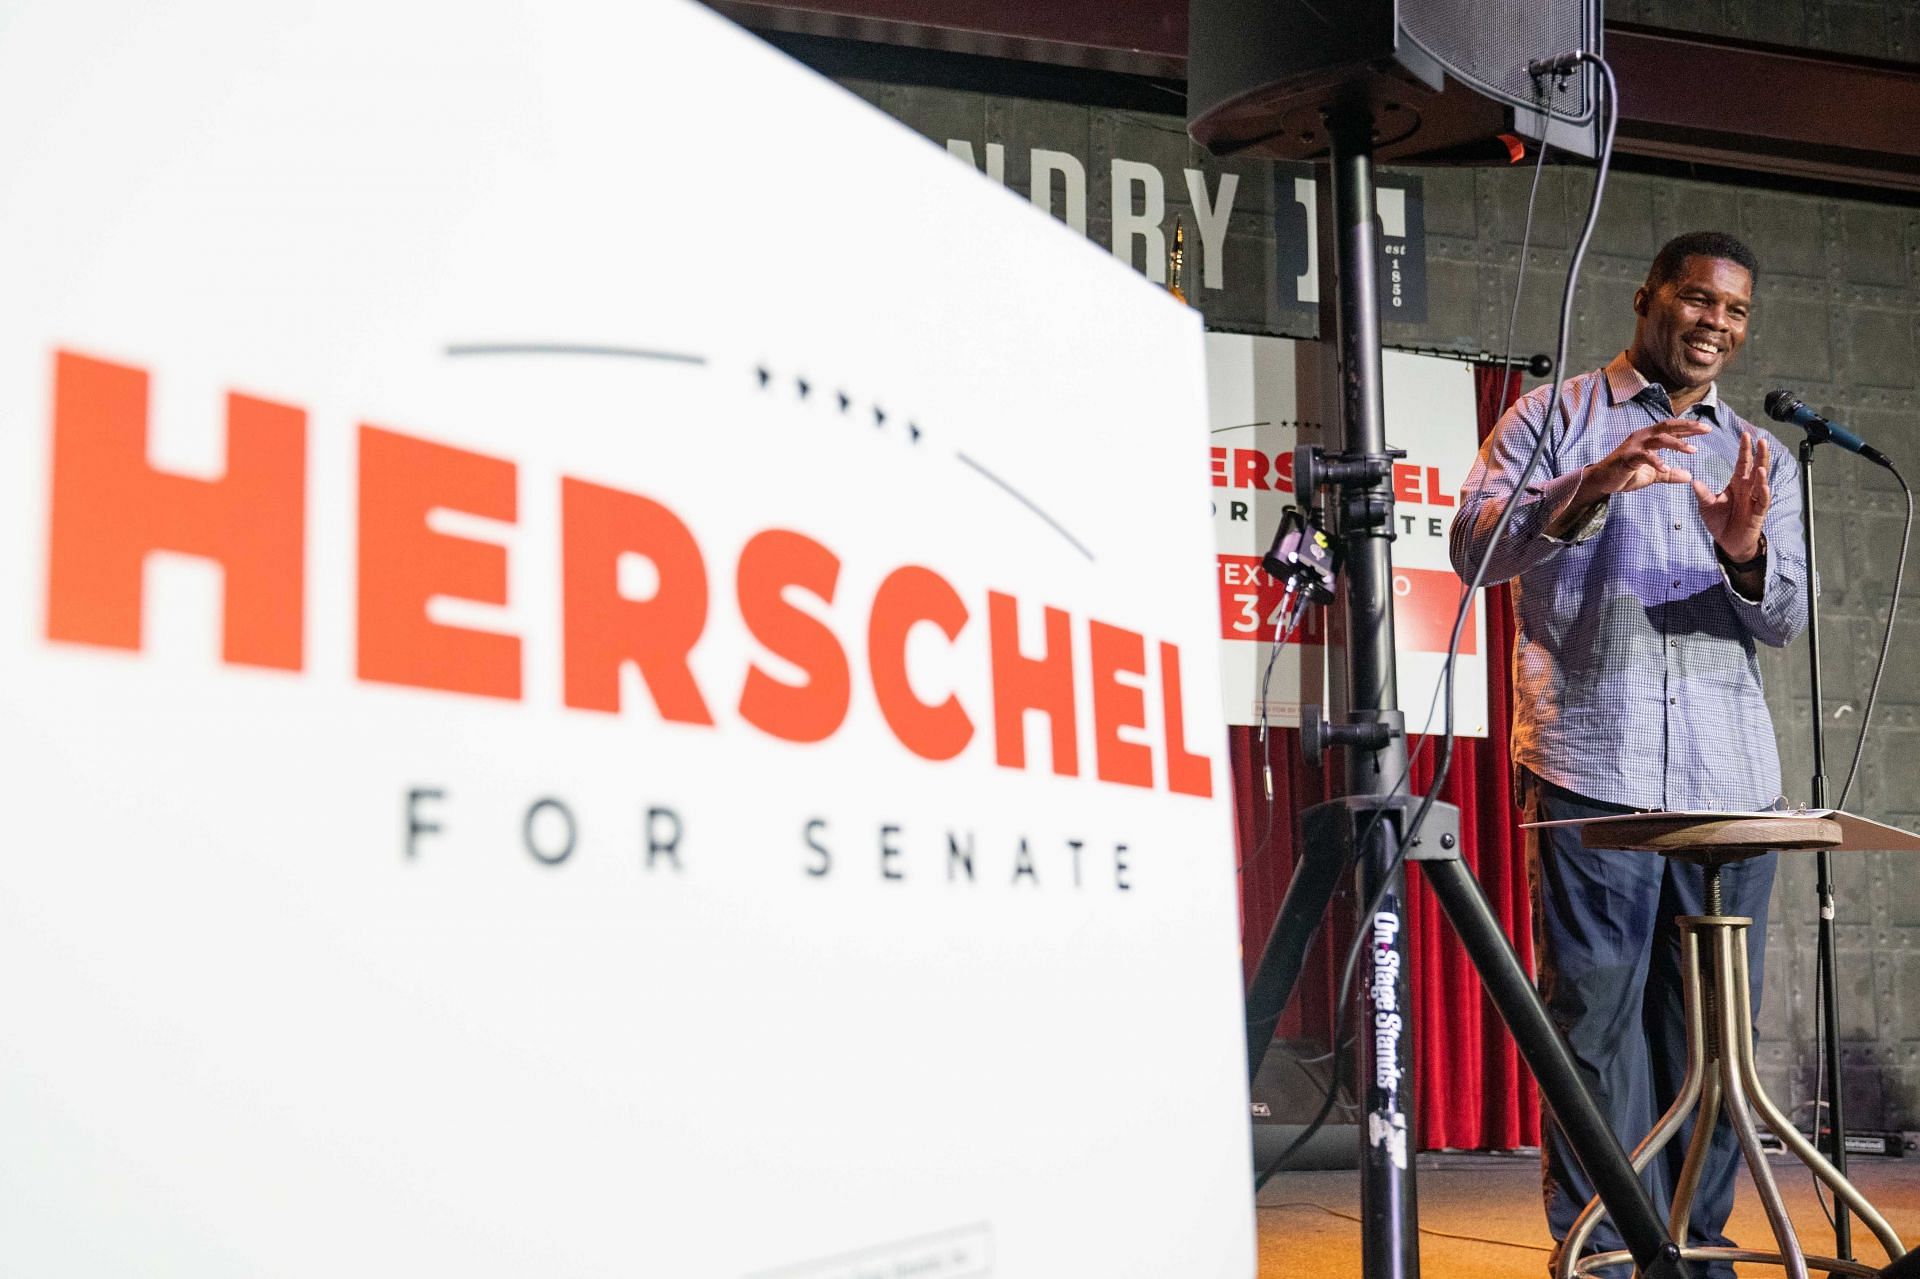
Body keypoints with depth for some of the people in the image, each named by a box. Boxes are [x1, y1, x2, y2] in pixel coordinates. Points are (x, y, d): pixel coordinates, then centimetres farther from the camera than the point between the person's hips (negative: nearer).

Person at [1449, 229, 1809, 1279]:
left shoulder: (1765, 458, 21)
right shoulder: (1555, 417, 9)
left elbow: (1785, 622, 10)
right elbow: (1474, 549, -5)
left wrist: (1746, 551, -12)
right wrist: (1590, 489, -21)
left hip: (1730, 781, 4)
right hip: (1591, 770, -4)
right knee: (1595, 1023, -5)